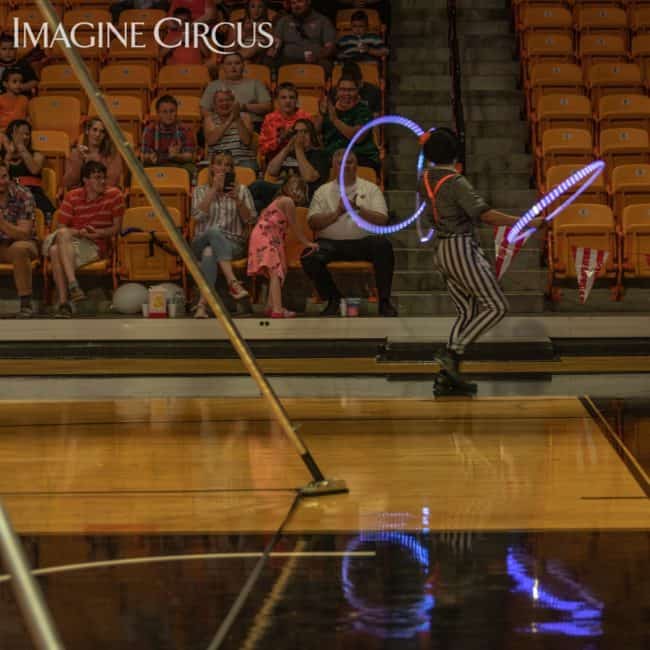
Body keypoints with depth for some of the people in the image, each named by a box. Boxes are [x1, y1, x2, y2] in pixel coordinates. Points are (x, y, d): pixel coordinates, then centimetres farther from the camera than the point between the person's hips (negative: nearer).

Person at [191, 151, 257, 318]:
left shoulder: (241, 190, 16)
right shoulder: (200, 190, 15)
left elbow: (250, 220, 5)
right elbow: (198, 216, -4)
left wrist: (238, 201, -10)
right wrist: (214, 189, -7)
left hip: (233, 245, 0)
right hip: (202, 241, 0)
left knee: (209, 252, -36)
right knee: (214, 231, -37)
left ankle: (202, 304, -45)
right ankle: (233, 281, -51)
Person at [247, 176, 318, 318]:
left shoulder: (279, 200, 21)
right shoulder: (288, 201, -7)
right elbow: (294, 226, -2)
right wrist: (307, 243, 7)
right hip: (266, 237, -10)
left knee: (276, 273, 15)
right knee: (275, 272, -17)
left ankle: (270, 307, 20)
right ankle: (277, 310, -26)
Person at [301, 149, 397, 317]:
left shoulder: (371, 189, 12)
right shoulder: (323, 191, 14)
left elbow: (382, 220, 0)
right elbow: (313, 223, 2)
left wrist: (358, 209, -13)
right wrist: (337, 212, -10)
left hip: (363, 241, -1)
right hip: (331, 243, 1)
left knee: (383, 245, -32)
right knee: (309, 257, -29)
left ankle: (384, 300, -18)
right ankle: (333, 298, -5)